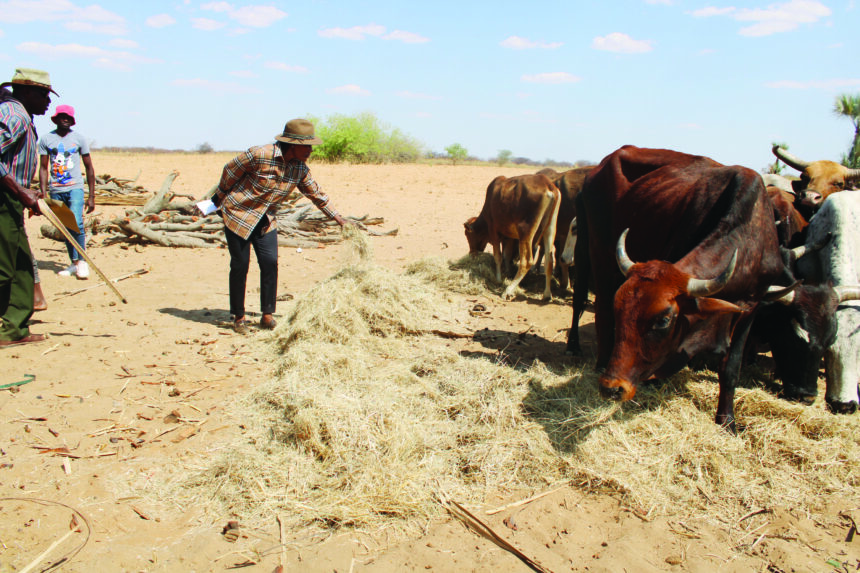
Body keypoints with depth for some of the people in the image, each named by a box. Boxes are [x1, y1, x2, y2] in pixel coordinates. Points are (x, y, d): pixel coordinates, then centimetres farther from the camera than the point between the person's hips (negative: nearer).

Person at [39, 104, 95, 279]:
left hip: (75, 188, -2)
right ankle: (74, 263, 16)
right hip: (55, 190, 2)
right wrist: (43, 195, 1)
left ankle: (82, 261, -5)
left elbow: (89, 168, 7)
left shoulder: (79, 138, 4)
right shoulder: (46, 139, 6)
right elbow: (43, 168, 8)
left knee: (76, 223, -18)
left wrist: (91, 196, 4)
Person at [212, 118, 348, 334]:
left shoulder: (301, 169, -5)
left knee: (270, 263, -6)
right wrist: (220, 196, 5)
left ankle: (267, 315, 7)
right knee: (240, 265, -1)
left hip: (266, 220, 5)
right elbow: (230, 171, -9)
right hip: (238, 213, -5)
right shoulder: (260, 155, -23)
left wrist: (339, 219, 7)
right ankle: (238, 316, 13)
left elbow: (316, 194, 8)